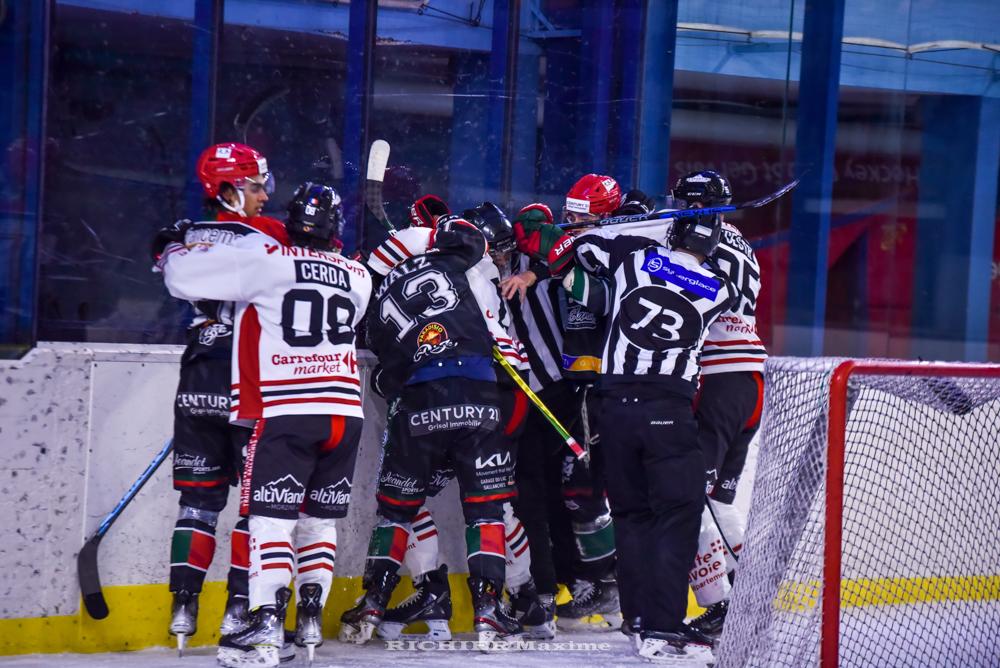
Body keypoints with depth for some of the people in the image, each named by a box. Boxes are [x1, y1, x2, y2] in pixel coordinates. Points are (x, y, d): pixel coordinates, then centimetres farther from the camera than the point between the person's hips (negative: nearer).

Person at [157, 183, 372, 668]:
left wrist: (173, 249, 22)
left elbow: (182, 276, -1)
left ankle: (267, 626, -18)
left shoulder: (264, 259, -3)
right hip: (345, 411, 5)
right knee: (319, 517, 16)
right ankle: (311, 619, 13)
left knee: (271, 516, -7)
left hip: (285, 411, -5)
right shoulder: (357, 278, 12)